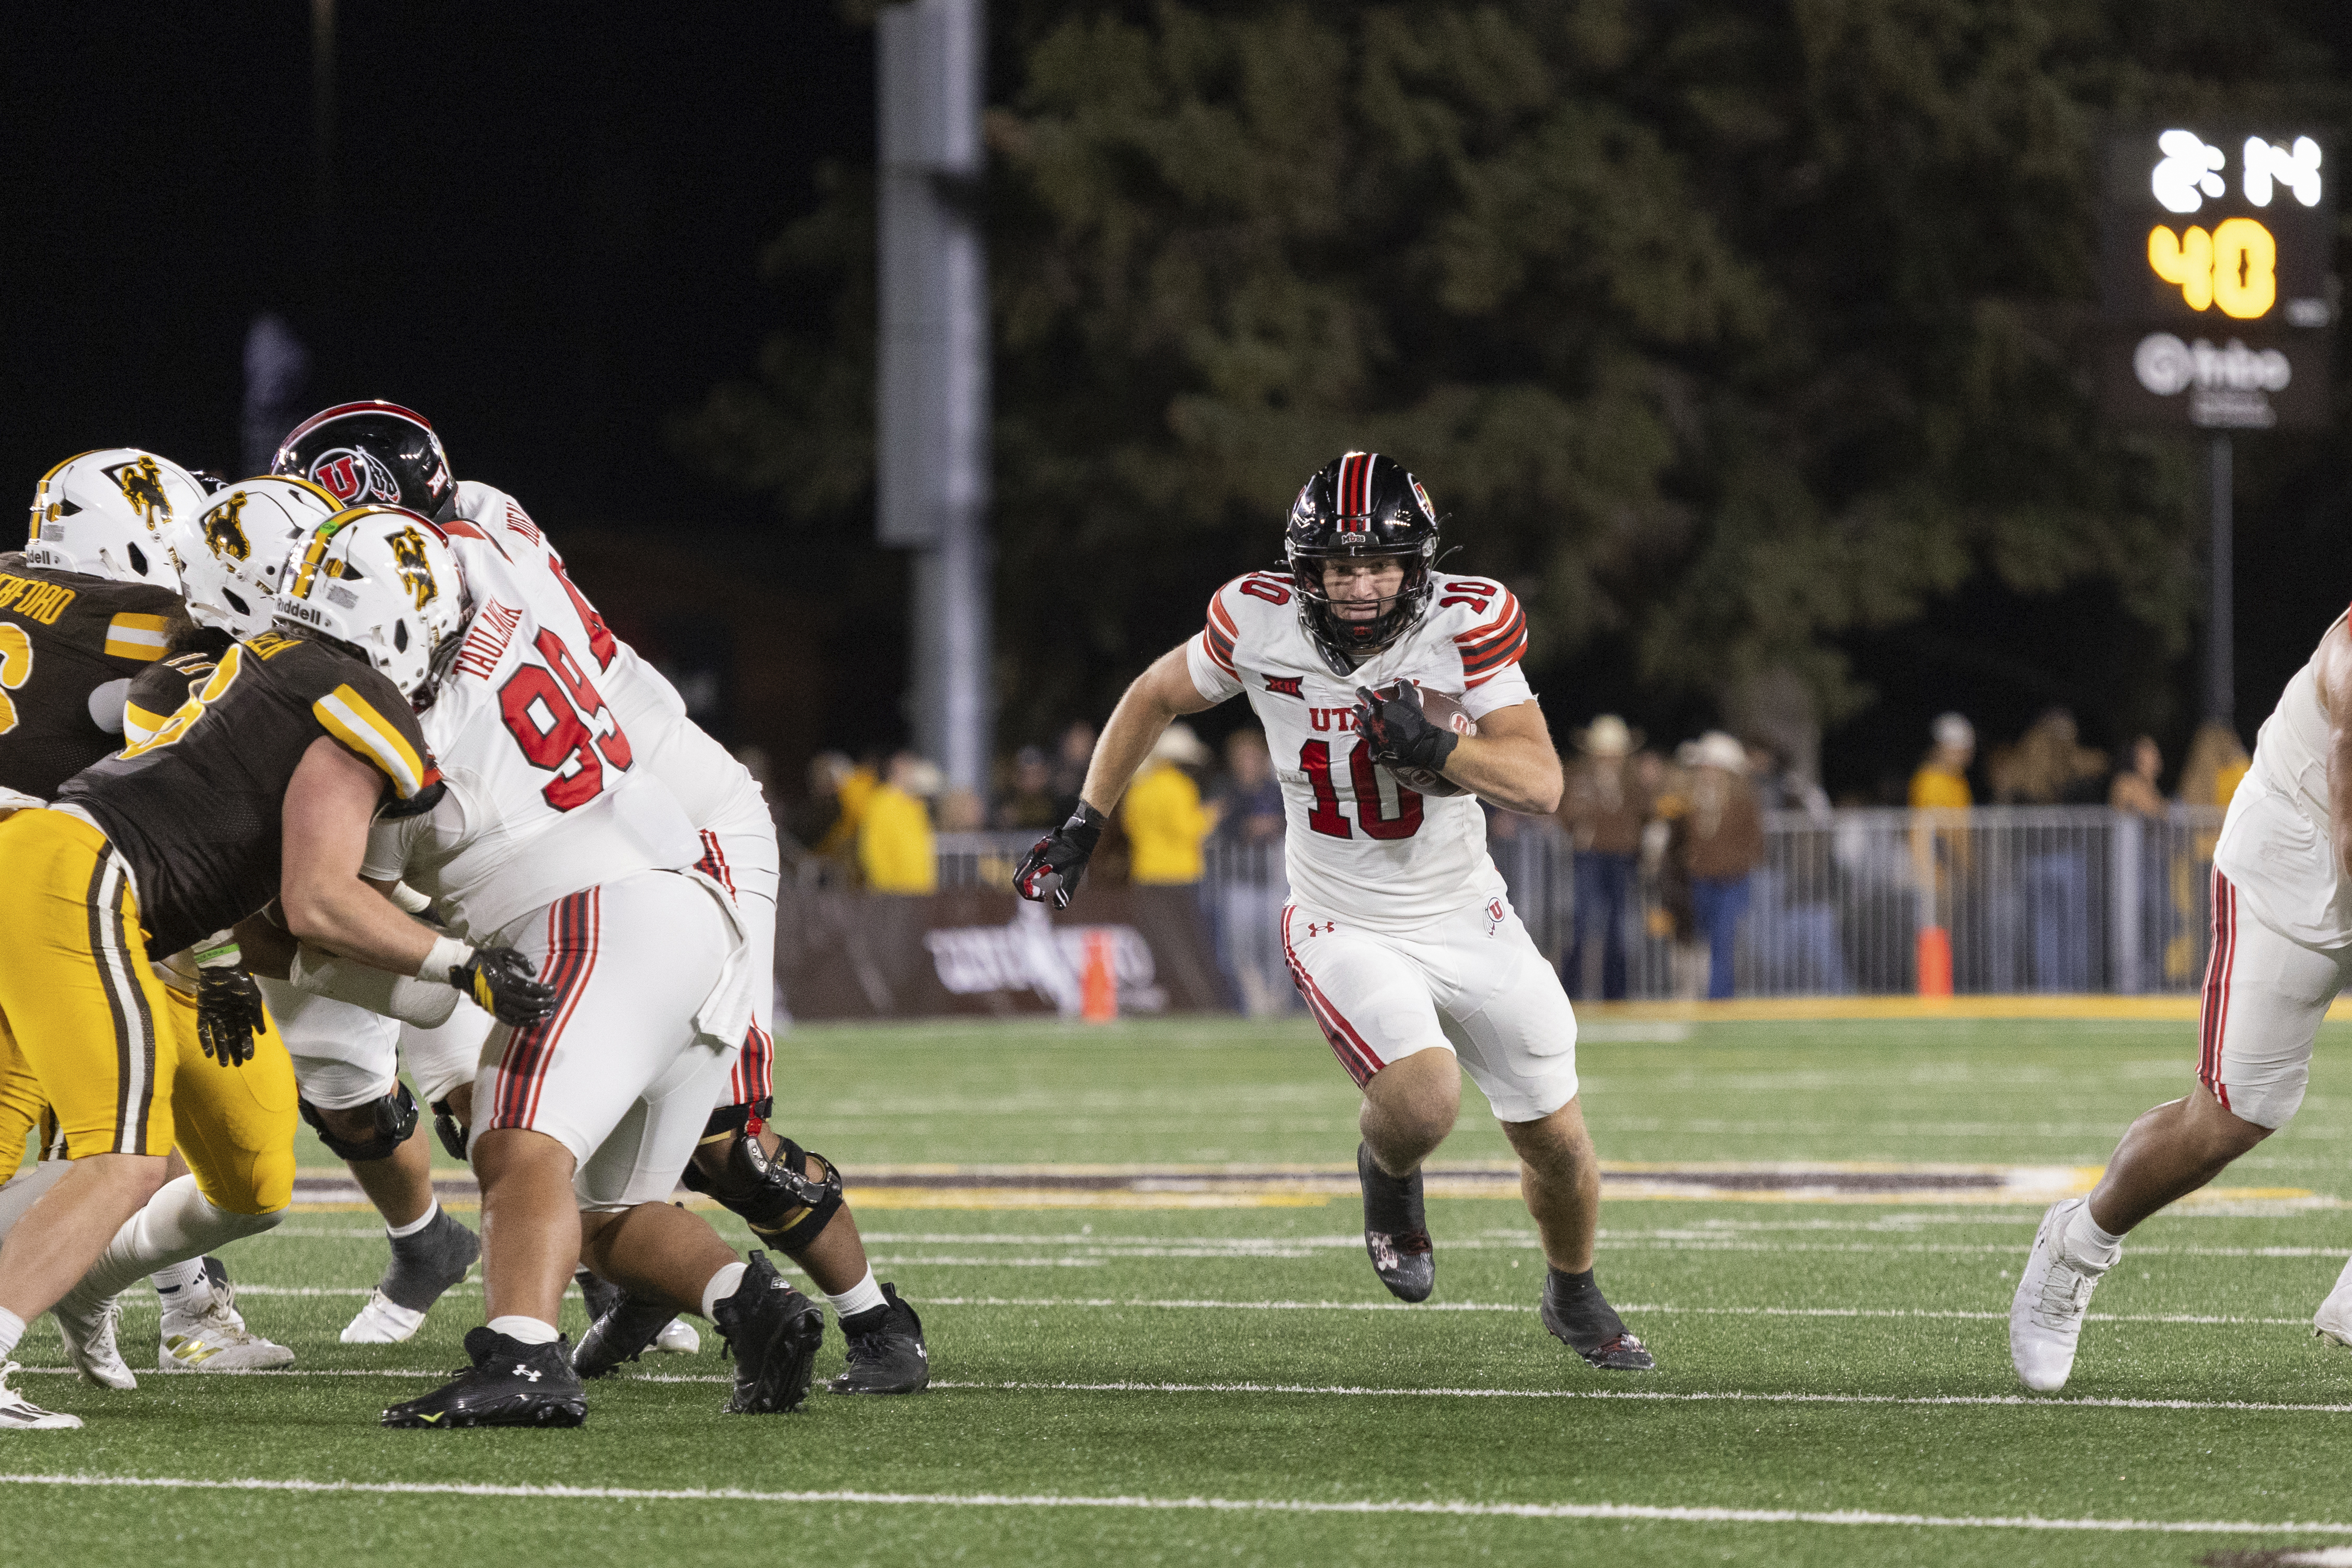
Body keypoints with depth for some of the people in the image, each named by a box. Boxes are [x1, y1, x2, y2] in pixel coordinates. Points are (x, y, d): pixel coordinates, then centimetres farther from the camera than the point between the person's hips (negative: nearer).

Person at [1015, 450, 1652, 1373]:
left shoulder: (1465, 624, -17)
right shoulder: (1261, 625, -16)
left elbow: (1541, 784, -19)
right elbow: (1156, 698, 4)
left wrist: (1435, 750, -35)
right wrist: (1084, 825, 5)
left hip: (1469, 922, 2)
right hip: (1346, 931, -2)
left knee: (1555, 1140, 10)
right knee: (1422, 1106, -28)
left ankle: (1574, 1298, 42)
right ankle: (1388, 1173, 10)